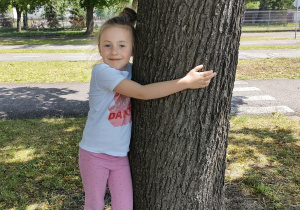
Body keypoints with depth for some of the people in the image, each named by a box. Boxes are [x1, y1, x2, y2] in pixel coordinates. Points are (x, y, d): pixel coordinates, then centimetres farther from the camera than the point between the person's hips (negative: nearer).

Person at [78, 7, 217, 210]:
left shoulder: (131, 70, -1)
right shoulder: (101, 71, -22)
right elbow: (142, 92, -29)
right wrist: (186, 82, -31)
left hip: (120, 155, 5)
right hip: (94, 153, -5)